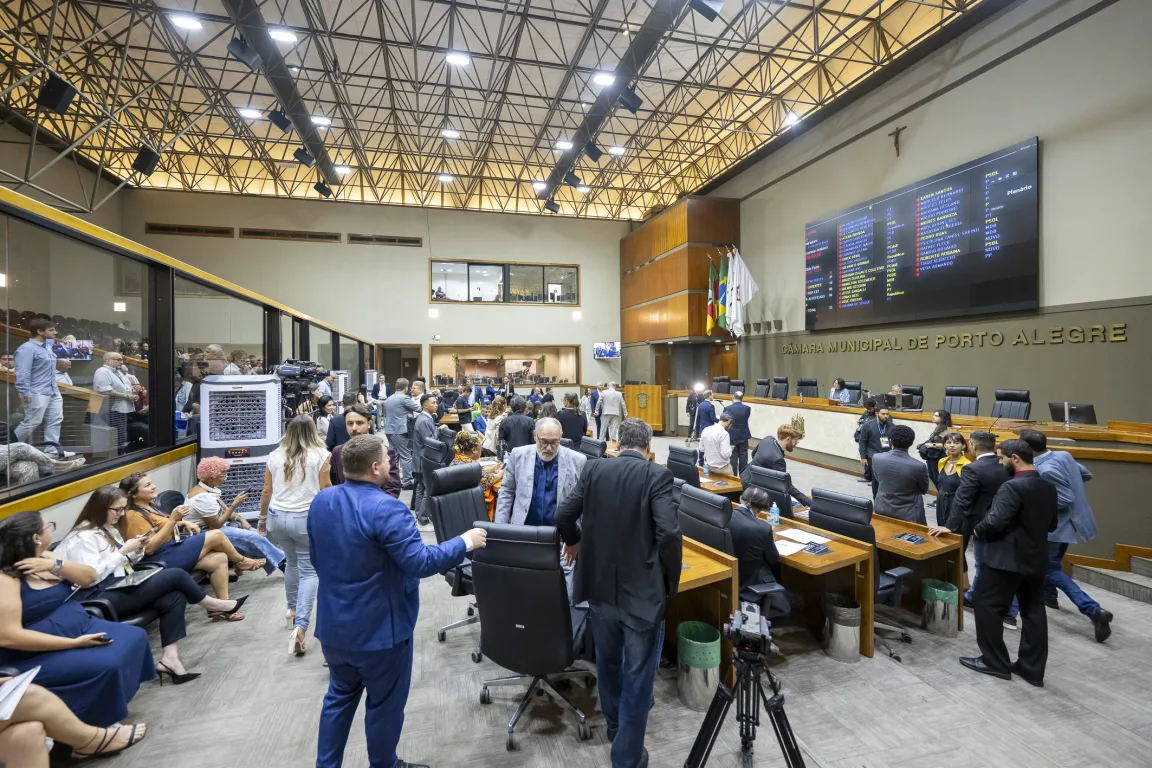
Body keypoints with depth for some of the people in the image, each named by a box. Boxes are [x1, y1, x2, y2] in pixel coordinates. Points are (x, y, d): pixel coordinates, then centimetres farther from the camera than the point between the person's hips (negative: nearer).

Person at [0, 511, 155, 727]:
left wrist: (56, 564, -19)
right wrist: (74, 643, -25)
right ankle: (101, 721, 1)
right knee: (108, 665, -24)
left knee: (135, 636, -1)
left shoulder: (45, 557, 2)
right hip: (38, 656, -8)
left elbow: (90, 576, 0)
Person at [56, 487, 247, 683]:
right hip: (104, 596, -9)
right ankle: (211, 605, 6)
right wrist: (123, 550, -18)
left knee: (175, 597, -16)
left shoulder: (108, 529, 17)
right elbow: (90, 577, -21)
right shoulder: (83, 536, -12)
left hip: (122, 587, 9)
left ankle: (169, 658, -19)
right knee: (176, 575, -18)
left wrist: (136, 551, 1)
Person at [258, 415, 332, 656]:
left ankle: (292, 610, 39)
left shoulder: (275, 456, 6)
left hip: (278, 517, 4)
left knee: (292, 562, 25)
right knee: (308, 570, 1)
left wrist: (262, 518, 25)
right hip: (307, 519, -4)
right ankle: (300, 626, -11)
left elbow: (267, 491, 11)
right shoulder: (320, 455, -5)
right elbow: (326, 490, -5)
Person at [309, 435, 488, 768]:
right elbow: (420, 562, -30)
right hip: (378, 629, -7)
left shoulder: (320, 501, -2)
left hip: (333, 624, 7)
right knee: (385, 703, 16)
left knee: (339, 696, 26)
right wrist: (465, 542, -18)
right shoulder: (385, 509, -29)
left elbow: (318, 558, 12)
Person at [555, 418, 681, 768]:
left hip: (599, 586, 5)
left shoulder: (593, 469, -3)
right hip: (643, 593, -4)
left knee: (607, 661, 29)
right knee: (637, 677, 14)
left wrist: (573, 541, 18)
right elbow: (669, 534, -22)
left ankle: (614, 723, 53)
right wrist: (671, 583, -6)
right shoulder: (657, 475, -14)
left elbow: (562, 516, -3)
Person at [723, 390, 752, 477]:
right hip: (743, 436, 2)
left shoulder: (728, 408, -13)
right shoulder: (747, 408, -6)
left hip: (732, 437, -2)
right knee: (743, 458, 10)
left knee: (733, 458, 5)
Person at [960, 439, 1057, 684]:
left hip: (1006, 559, -9)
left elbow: (994, 522, -27)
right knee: (1033, 611, 14)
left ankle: (995, 662, 14)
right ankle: (1032, 668, 22)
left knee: (989, 608, 4)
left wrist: (978, 531, -8)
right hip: (1037, 559, 9)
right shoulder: (1049, 487, 6)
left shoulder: (1012, 487, -22)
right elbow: (1051, 525, 16)